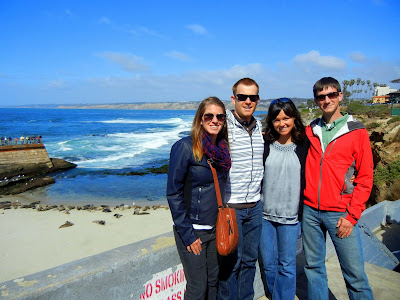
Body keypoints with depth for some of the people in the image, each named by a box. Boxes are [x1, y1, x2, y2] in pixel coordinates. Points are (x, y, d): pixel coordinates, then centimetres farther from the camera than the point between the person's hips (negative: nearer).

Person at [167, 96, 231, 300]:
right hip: (192, 230, -6)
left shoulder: (222, 148, 4)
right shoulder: (185, 147, -16)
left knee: (213, 282, 18)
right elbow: (173, 193, -15)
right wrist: (186, 233, -15)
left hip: (215, 228, 6)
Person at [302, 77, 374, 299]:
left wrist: (352, 216, -8)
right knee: (313, 266, 13)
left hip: (340, 213, -3)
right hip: (310, 211, 3)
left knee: (354, 273, 3)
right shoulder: (310, 131, 9)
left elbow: (365, 177, -3)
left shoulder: (357, 132, -1)